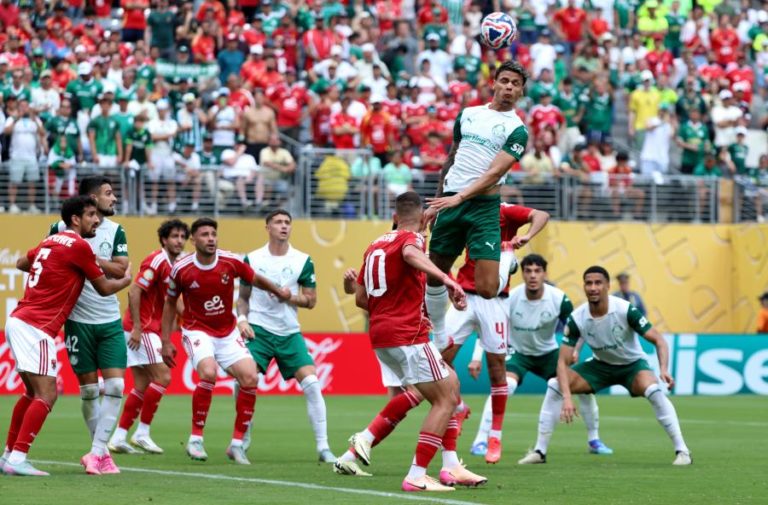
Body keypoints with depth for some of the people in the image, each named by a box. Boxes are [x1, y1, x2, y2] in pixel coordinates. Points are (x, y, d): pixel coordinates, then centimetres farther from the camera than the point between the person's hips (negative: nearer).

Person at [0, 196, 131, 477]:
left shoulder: (52, 241, 16)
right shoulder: (78, 246, -9)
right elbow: (104, 288, 1)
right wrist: (126, 280, 21)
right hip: (36, 328, -9)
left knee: (34, 392, 18)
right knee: (46, 395, -10)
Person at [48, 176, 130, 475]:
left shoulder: (115, 231, 5)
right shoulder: (62, 228, -2)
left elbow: (120, 270, -7)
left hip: (110, 320, 3)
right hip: (78, 320, -3)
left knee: (115, 386, -8)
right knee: (88, 389, 1)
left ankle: (96, 453, -4)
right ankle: (101, 454, 14)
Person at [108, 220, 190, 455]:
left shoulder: (172, 266, 15)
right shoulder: (157, 261, -13)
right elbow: (134, 291, -21)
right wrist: (137, 327, -23)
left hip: (147, 329, 9)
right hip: (141, 327, -9)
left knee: (142, 385, 8)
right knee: (163, 376, -11)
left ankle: (119, 437, 8)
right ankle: (142, 433, -7)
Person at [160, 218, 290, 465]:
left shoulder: (231, 262, -10)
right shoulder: (181, 270, -12)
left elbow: (255, 279, 11)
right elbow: (170, 302, 4)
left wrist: (278, 292, 20)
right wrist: (165, 341, 3)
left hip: (228, 333, 3)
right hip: (197, 331, -3)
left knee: (250, 378, -13)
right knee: (208, 373, -30)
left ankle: (237, 444, 1)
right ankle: (196, 439, -18)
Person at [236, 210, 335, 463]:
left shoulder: (303, 261, 3)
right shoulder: (252, 259, 4)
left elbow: (311, 300, 3)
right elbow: (243, 296, 13)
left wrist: (289, 297, -14)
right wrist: (242, 319, -5)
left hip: (290, 333, 1)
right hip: (258, 330, -1)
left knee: (312, 384, -11)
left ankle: (323, 448, -6)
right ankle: (242, 442, 6)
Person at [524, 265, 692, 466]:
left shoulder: (625, 310, -27)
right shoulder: (577, 319, -20)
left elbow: (658, 340, -24)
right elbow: (563, 361, -19)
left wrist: (664, 369, -43)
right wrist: (567, 397, -34)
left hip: (632, 364, -3)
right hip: (600, 365, 3)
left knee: (653, 390, -34)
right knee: (554, 386, -14)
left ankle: (682, 451, -24)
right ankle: (539, 451, -3)